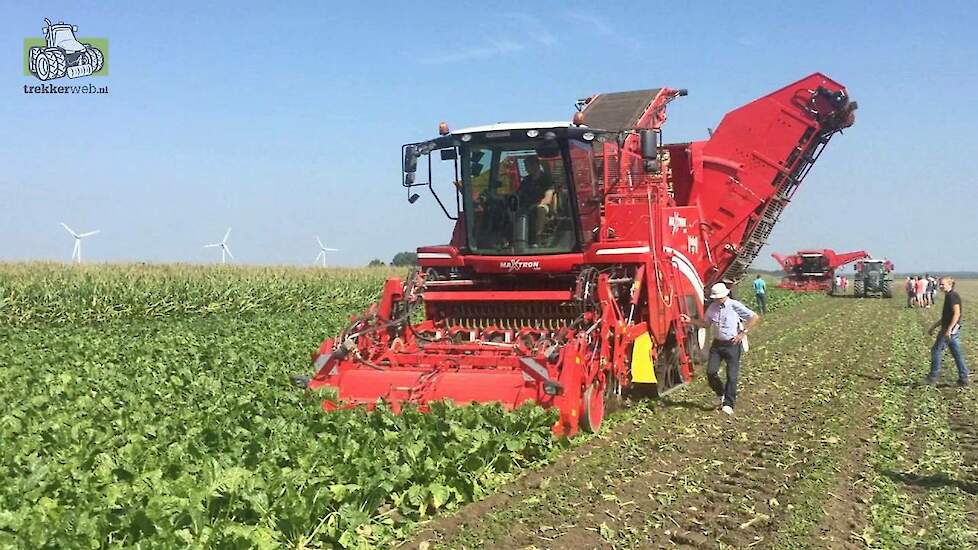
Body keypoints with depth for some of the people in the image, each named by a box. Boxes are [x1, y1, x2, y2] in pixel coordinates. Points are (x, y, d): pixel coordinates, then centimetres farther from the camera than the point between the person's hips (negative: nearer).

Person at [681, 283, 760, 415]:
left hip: (732, 344, -5)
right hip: (717, 343, 5)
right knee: (710, 371, -3)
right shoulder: (713, 307, 5)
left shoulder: (735, 306, -12)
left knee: (731, 375, -4)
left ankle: (728, 404, 4)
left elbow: (755, 318, -10)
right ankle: (722, 394, 21)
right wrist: (690, 320, 5)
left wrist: (743, 332, -14)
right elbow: (705, 323, 19)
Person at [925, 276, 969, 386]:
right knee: (957, 353, 10)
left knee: (936, 350, -2)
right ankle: (963, 379, 12)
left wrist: (948, 330, -25)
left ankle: (933, 377, 4)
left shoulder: (953, 296, -14)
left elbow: (957, 314, -22)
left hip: (951, 329, -10)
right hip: (953, 330, 10)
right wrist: (933, 327, 26)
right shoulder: (949, 296, 16)